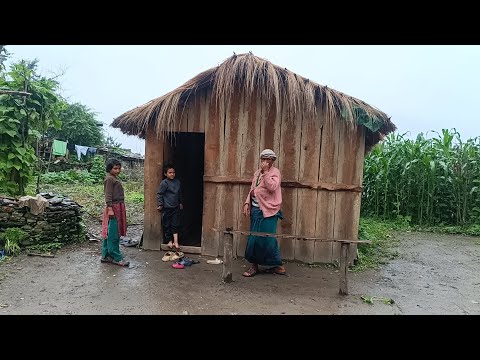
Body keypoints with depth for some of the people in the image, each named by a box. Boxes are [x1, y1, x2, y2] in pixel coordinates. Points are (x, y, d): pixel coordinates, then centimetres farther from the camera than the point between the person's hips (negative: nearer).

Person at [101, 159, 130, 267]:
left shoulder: (115, 178, 19)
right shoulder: (109, 179, -10)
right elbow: (108, 195, -17)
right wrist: (110, 208, -23)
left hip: (119, 208, 10)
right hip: (113, 208, -10)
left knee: (109, 233, 13)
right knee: (113, 234, -6)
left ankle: (106, 256, 19)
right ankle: (116, 258, -2)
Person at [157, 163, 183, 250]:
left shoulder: (178, 182, 6)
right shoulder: (164, 183, -11)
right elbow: (159, 194, -8)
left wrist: (180, 203, 21)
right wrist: (160, 205, -9)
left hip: (176, 207, 4)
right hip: (166, 208, -4)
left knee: (175, 225, 3)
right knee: (167, 225, 6)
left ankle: (176, 242, 5)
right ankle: (169, 241, 19)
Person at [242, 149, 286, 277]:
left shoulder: (275, 172, -4)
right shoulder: (257, 172, 17)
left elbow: (272, 187, -21)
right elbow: (252, 189, 18)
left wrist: (265, 172, -19)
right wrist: (247, 203, 7)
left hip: (268, 211, -7)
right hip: (256, 209, 7)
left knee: (267, 239, -5)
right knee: (254, 238, 8)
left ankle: (277, 265, 11)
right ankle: (254, 265, 19)